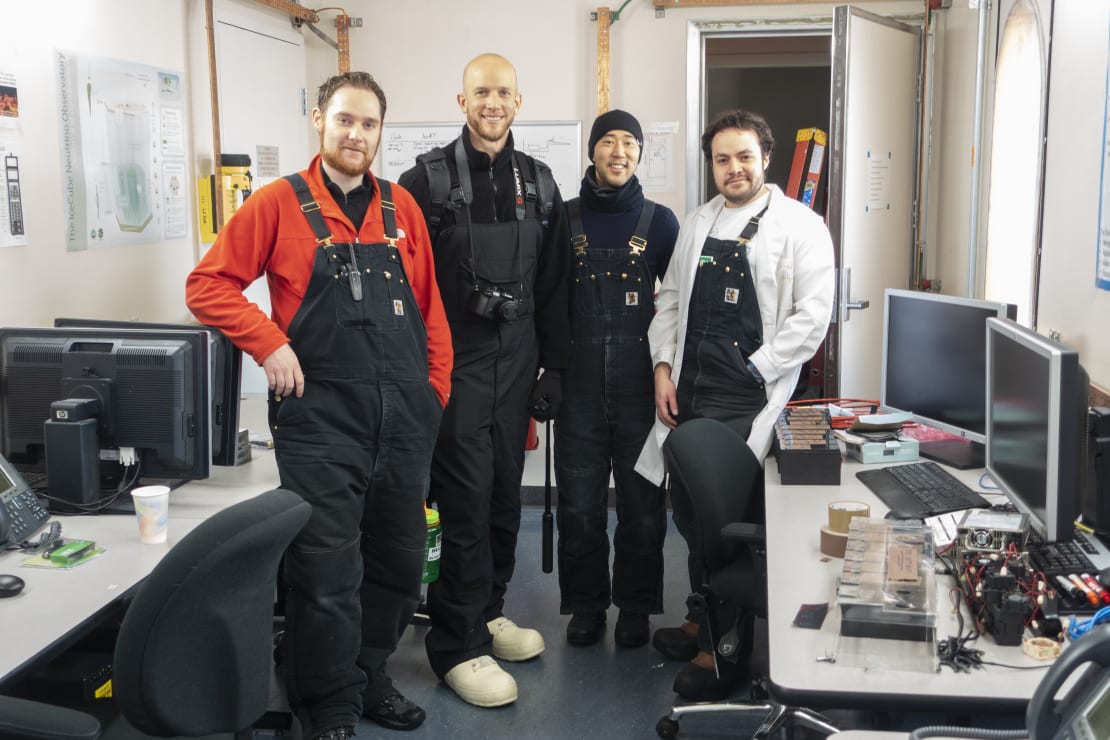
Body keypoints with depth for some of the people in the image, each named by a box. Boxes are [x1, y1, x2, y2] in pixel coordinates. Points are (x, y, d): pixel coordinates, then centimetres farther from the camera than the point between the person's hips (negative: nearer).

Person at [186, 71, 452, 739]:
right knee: (327, 575, 0)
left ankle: (369, 679, 34)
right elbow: (208, 285, -2)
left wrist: (436, 389, 7)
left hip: (404, 417, 5)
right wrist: (270, 345, -12)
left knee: (399, 561, 14)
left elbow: (429, 305, 12)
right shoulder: (280, 203, -1)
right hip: (321, 416, -4)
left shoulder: (402, 207, 10)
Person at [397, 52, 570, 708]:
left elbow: (553, 285, 13)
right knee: (467, 499, -5)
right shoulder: (429, 179, -3)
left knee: (506, 493, 11)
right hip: (455, 361, -4)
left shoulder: (538, 184, 11)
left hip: (516, 361, 5)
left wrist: (554, 367, 10)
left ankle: (489, 610, 28)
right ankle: (459, 646, 5)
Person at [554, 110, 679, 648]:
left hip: (641, 385, 0)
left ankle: (635, 606, 21)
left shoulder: (660, 222, 6)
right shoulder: (564, 219, 6)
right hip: (580, 386, 0)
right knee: (579, 504, 5)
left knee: (642, 502, 6)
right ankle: (585, 605, 21)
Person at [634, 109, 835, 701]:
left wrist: (755, 371, -13)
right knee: (687, 510, 14)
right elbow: (670, 299, 18)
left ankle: (724, 652, 13)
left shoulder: (800, 227, -3)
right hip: (689, 397, 6)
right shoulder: (697, 224, 15)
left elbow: (812, 317, -9)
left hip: (749, 404, -6)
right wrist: (664, 367, 7)